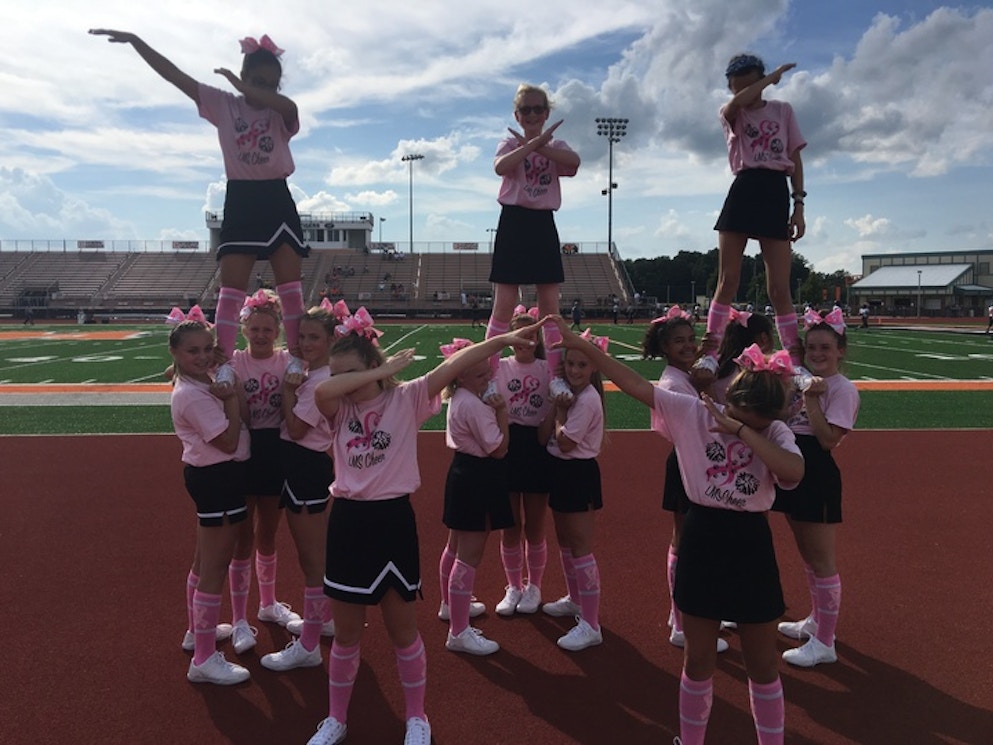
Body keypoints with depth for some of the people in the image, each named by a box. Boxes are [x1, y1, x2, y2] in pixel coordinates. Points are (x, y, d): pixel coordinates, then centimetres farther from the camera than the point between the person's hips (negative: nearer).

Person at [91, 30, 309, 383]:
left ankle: (298, 360, 4)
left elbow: (291, 106, -23)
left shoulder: (280, 114, 3)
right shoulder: (223, 104, 5)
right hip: (241, 202, 0)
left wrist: (241, 85, -23)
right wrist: (133, 39, -7)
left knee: (290, 286, -2)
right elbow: (174, 74, 0)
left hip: (277, 202, 0)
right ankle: (224, 365, -4)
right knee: (231, 287, -5)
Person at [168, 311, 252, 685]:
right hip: (216, 478, -11)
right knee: (215, 568, -2)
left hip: (215, 475, 11)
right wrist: (232, 398, -15)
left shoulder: (204, 383, 8)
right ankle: (204, 659, 9)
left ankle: (198, 630, 43)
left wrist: (228, 393, -9)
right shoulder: (192, 395, -22)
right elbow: (229, 441, -22)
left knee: (205, 561, 24)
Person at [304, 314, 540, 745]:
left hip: (393, 520, -2)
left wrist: (504, 339, -23)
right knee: (346, 633, 16)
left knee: (402, 629, 13)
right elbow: (321, 390, -22)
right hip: (348, 521, 3)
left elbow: (453, 365, -16)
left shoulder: (406, 399, -6)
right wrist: (384, 370, -20)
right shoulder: (340, 408, 1)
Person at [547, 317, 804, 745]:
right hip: (701, 538, 0)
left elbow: (793, 472, -28)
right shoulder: (692, 412, -9)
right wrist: (581, 346, -19)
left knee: (763, 664, 14)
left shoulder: (776, 433, -7)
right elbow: (634, 384, -14)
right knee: (699, 660, 14)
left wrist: (740, 431, -28)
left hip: (750, 544, 0)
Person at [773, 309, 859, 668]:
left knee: (821, 560, 1)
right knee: (807, 555, 20)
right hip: (795, 472, 9)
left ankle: (824, 642, 12)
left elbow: (828, 439, -22)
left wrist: (811, 398, -20)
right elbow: (781, 418, 9)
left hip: (818, 476, -9)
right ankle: (816, 620, 37)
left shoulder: (843, 389, -13)